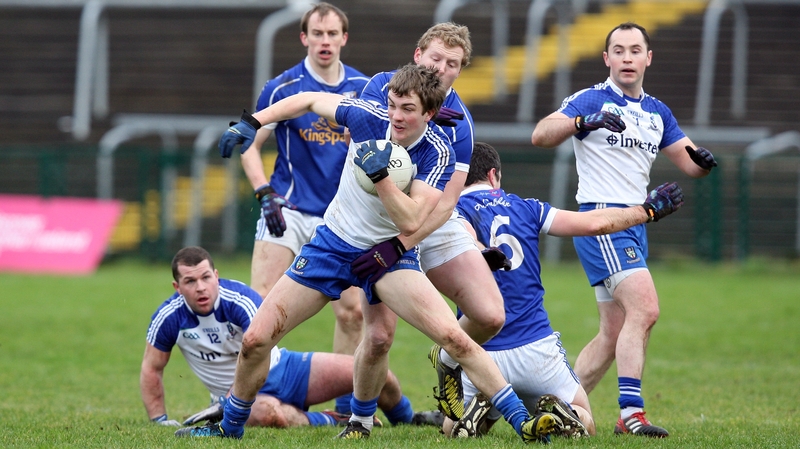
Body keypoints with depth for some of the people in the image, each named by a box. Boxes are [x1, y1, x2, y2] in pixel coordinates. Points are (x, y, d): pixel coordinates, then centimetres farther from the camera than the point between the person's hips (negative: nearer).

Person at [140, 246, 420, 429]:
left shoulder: (242, 300, -20)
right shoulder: (169, 318, -12)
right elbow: (152, 369, 2)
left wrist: (226, 403, -34)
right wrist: (159, 420, -4)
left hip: (282, 369, 0)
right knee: (268, 413, -42)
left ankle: (408, 421, 19)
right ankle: (335, 422, -17)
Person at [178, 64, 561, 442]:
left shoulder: (438, 154, -19)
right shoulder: (368, 117, -13)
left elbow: (411, 221, -28)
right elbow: (310, 100, 5)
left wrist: (379, 174, -38)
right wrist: (252, 122, 0)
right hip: (332, 244, 2)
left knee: (454, 337, -23)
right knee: (255, 340, -4)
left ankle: (521, 420, -14)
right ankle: (231, 426, 21)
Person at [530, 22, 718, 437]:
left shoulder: (657, 112, 16)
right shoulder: (592, 100, -5)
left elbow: (688, 163, 17)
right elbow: (540, 135, -18)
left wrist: (703, 161, -8)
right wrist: (584, 121, -35)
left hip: (635, 224, 8)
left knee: (615, 333, 9)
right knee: (644, 307, -22)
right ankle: (630, 411, -25)